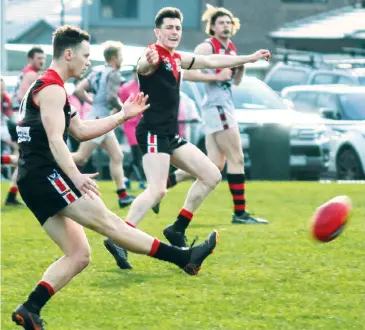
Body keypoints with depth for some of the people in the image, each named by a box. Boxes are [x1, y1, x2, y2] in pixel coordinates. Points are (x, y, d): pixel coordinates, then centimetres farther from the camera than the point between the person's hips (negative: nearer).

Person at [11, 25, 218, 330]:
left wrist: (122, 116, 27)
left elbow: (81, 131, 30)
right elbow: (55, 140, -20)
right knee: (107, 222, -12)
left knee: (79, 255, 3)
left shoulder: (47, 88, 24)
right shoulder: (51, 89, -9)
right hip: (45, 175, -10)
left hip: (34, 183, 10)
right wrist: (76, 177, -30)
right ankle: (184, 257, -14)